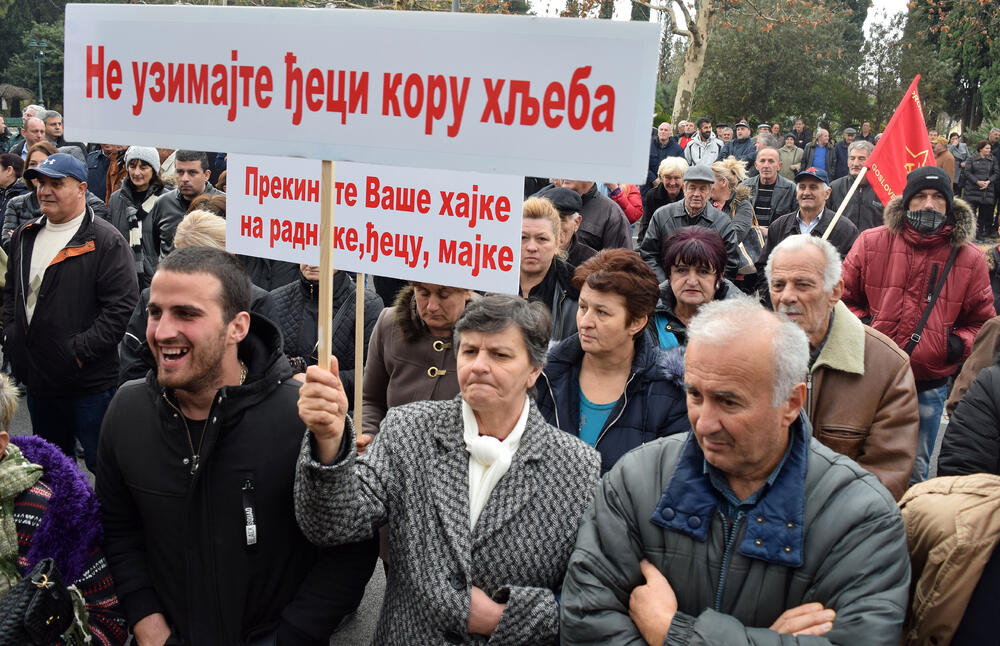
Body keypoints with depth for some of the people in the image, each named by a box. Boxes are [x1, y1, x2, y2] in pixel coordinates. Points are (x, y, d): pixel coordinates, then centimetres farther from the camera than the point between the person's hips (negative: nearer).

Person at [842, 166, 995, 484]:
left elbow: (981, 320, 12)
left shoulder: (969, 258, 2)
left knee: (914, 471, 15)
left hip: (929, 388, 1)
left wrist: (959, 342, -7)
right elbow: (843, 297, 8)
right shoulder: (871, 242, -2)